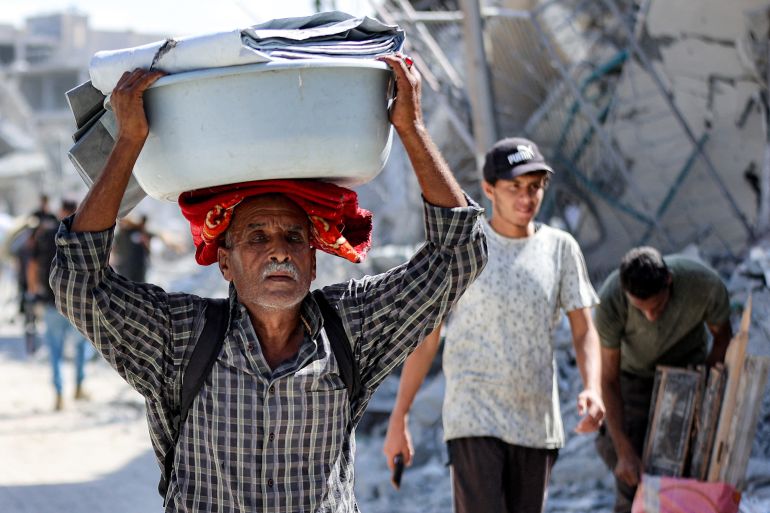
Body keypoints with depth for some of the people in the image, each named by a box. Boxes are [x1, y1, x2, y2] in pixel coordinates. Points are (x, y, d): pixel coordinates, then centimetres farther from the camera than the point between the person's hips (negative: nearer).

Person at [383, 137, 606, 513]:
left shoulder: (560, 248, 7)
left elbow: (584, 331, 8)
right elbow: (426, 338, 0)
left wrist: (592, 388, -12)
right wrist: (398, 419, -2)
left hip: (538, 423, 4)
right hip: (474, 423, -4)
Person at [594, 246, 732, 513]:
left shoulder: (707, 284, -35)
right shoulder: (610, 300, -37)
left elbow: (723, 338, -12)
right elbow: (608, 379, -27)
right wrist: (624, 451, -30)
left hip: (688, 368, 1)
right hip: (634, 372, -1)